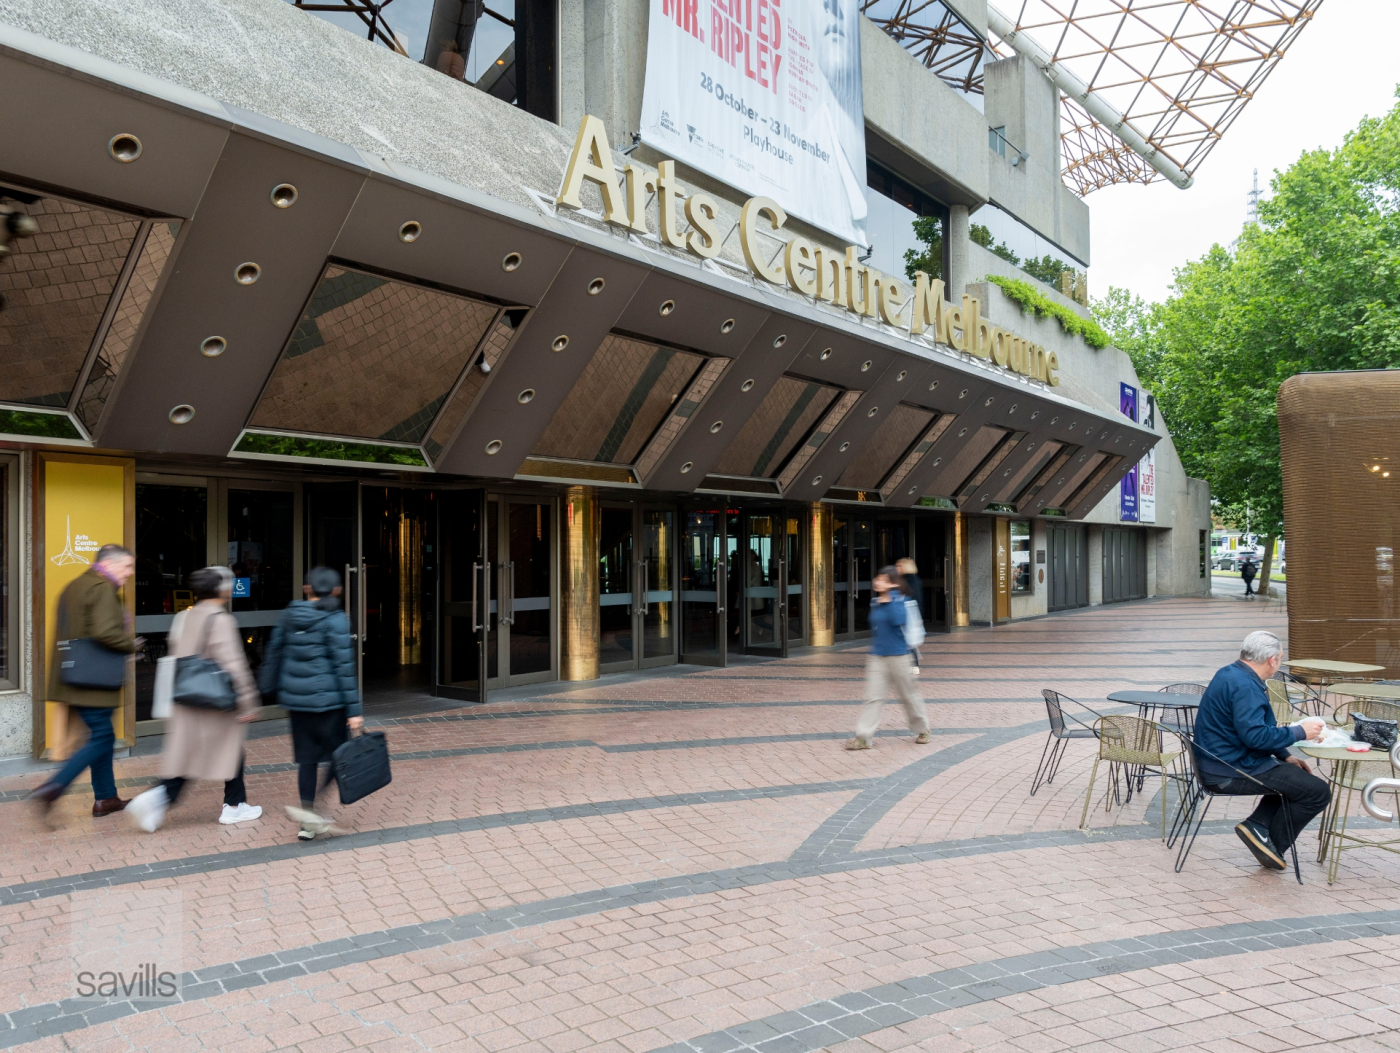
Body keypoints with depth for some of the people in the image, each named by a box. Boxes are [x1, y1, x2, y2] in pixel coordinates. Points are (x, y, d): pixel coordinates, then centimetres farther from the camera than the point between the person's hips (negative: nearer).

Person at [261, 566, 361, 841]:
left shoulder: (289, 615, 5)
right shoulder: (335, 620, -13)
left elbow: (274, 654, 12)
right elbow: (343, 666, -15)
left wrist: (270, 689, 25)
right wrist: (353, 709, -13)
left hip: (295, 698, 6)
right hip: (327, 699, -6)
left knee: (307, 758, 13)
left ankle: (308, 822, 17)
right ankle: (309, 808, -9)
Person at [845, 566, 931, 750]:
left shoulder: (899, 601, -10)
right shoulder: (875, 603, 7)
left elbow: (899, 620, -30)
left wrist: (889, 599, -27)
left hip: (897, 656, -4)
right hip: (877, 657, 5)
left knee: (908, 695, 11)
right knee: (873, 697, -2)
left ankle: (921, 730, 30)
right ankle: (864, 737, -3)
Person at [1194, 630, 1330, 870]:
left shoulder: (1232, 675, 12)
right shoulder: (1245, 686, -21)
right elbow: (1255, 735, -29)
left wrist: (1285, 756, 15)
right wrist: (1299, 732, -16)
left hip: (1219, 764, 11)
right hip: (1232, 772, -11)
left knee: (1296, 775, 25)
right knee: (1318, 792, -6)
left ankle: (1257, 825, 11)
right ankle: (1272, 845, 5)